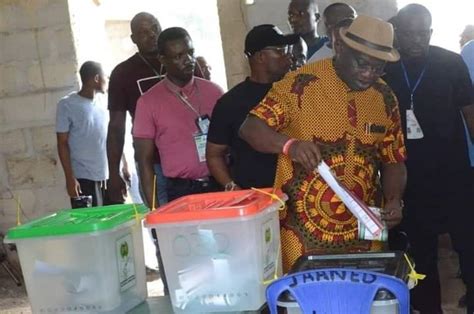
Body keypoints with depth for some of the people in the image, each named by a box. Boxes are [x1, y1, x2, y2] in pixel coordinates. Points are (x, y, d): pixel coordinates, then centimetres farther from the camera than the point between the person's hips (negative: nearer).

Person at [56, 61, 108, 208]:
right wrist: (70, 178, -11)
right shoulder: (67, 105, -6)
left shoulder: (103, 101, 9)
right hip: (84, 178, -5)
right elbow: (62, 143, -5)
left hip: (109, 176, 5)